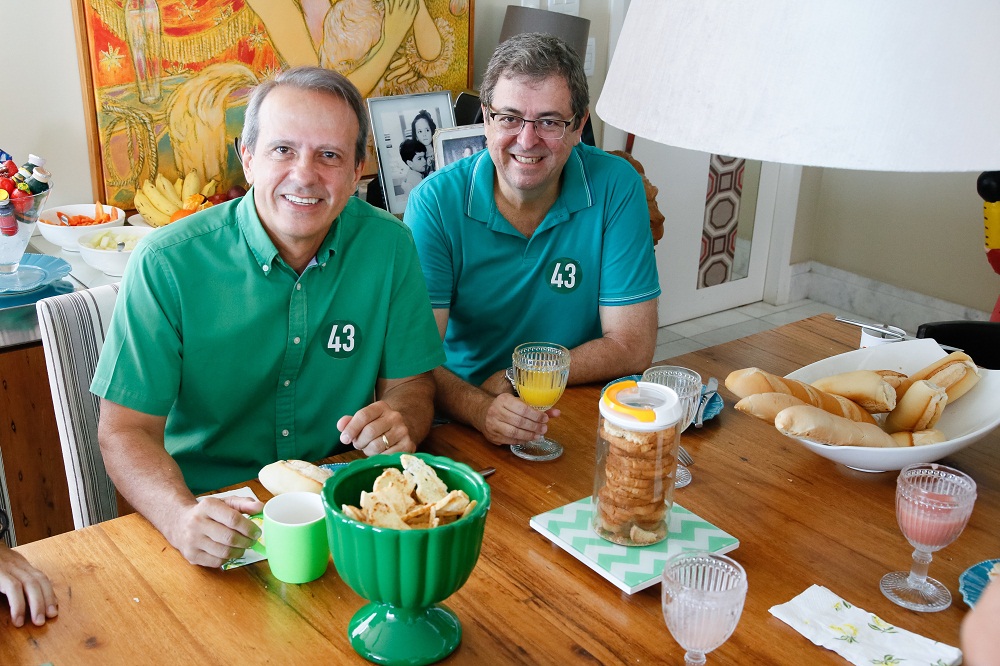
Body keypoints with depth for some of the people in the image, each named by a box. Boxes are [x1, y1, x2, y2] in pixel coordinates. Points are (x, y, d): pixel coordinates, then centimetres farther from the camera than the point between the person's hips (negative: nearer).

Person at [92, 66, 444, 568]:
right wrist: (181, 517, -30)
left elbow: (410, 383, 4)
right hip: (211, 506, -2)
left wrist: (398, 417, -20)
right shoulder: (166, 265, -12)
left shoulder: (389, 246, -4)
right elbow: (125, 430, -10)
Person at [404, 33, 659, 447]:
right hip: (463, 422, -2)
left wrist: (510, 378, -13)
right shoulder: (436, 201, -11)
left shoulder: (615, 188, -11)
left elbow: (631, 348, -9)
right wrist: (480, 408, -36)